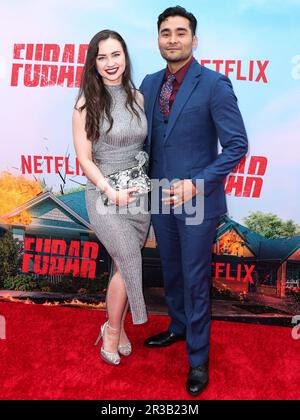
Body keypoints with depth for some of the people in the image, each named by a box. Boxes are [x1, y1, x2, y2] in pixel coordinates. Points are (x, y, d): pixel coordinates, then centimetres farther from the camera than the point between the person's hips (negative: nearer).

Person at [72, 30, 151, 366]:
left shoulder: (138, 97, 6)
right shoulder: (87, 103, -6)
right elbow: (84, 158, -8)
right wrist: (111, 190, -19)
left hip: (139, 193, 4)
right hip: (104, 195, -4)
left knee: (125, 264, 11)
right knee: (130, 262, -9)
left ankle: (117, 326, 32)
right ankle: (113, 329, 17)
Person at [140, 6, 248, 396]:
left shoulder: (214, 84, -11)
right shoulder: (150, 83, 7)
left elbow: (237, 144, -13)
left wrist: (198, 184, -20)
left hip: (198, 201, -5)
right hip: (161, 198, 6)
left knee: (195, 281, 5)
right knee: (171, 273, 20)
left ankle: (198, 359, 25)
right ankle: (178, 327, 45)